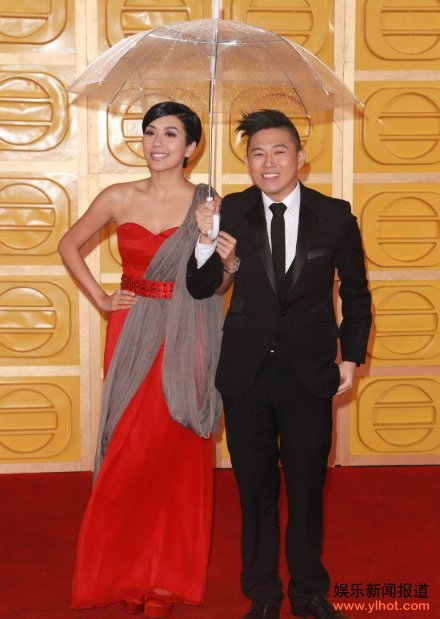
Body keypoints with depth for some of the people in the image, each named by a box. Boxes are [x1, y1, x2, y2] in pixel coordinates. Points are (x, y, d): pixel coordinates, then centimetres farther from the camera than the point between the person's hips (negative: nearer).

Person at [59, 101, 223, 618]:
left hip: (186, 338, -1)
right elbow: (69, 245, 16)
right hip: (133, 333, 1)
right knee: (129, 452, 4)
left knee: (177, 454, 4)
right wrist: (100, 298, 5)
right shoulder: (119, 199, 2)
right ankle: (126, 573, 19)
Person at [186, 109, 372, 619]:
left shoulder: (334, 216, -4)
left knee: (307, 488, 11)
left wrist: (352, 356, 3)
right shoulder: (232, 211, -4)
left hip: (309, 374, -1)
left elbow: (356, 293, 7)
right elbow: (200, 289, -3)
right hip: (246, 372, 1)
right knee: (255, 490, 11)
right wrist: (206, 242, -20)